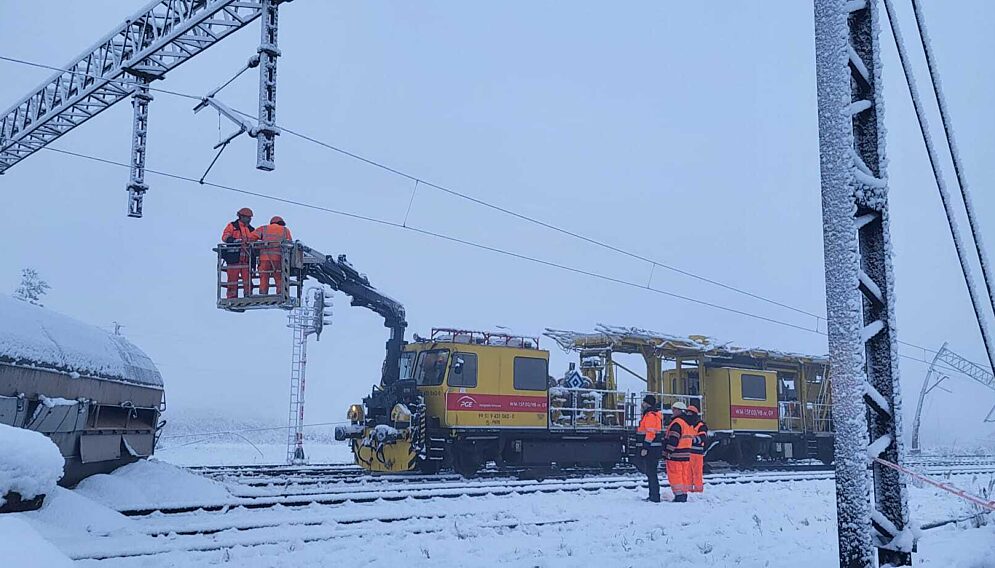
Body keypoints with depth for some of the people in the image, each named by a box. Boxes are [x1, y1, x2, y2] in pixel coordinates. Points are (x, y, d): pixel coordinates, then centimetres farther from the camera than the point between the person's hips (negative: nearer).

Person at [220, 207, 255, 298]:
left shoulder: (251, 229, 21)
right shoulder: (232, 226, 6)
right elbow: (225, 236, -6)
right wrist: (235, 240, -21)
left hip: (246, 258, 4)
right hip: (234, 256, -4)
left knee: (247, 277, 0)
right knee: (233, 277, -3)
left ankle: (248, 295, 5)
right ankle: (232, 298, 0)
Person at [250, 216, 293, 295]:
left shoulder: (263, 229, 18)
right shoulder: (285, 230, 18)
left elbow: (251, 237, 9)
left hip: (264, 257, 1)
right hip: (278, 258, -1)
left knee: (264, 280, 5)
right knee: (280, 280, 4)